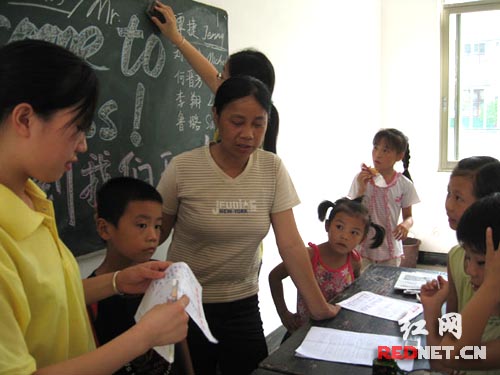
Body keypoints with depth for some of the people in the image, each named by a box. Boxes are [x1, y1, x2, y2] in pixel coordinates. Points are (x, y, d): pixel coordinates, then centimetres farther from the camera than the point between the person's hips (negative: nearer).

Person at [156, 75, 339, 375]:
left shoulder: (273, 169, -7)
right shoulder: (182, 169, -15)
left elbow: (291, 243, -8)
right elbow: (155, 235, -5)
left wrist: (319, 306, -11)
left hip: (243, 304, 2)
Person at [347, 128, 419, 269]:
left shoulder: (404, 184, -5)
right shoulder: (361, 179, -6)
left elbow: (408, 216, 5)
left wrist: (406, 224, -18)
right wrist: (361, 189, -20)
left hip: (391, 250, 0)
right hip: (364, 248, 0)